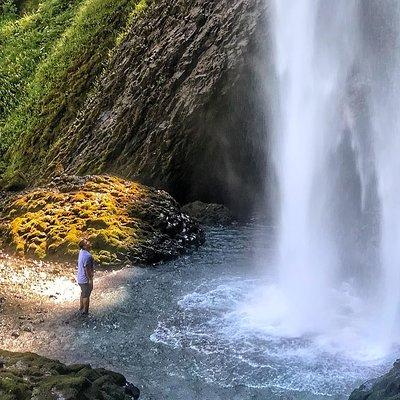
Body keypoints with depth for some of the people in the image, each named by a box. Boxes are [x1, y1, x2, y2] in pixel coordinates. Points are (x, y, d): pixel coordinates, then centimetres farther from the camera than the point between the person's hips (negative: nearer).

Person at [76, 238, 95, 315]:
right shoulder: (87, 256, -29)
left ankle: (81, 307, 41)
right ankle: (85, 311, 22)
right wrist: (90, 280, -19)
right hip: (85, 279, -9)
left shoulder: (81, 251, -3)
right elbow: (87, 269, -25)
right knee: (86, 295, 9)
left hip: (80, 278, 9)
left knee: (83, 293, 25)